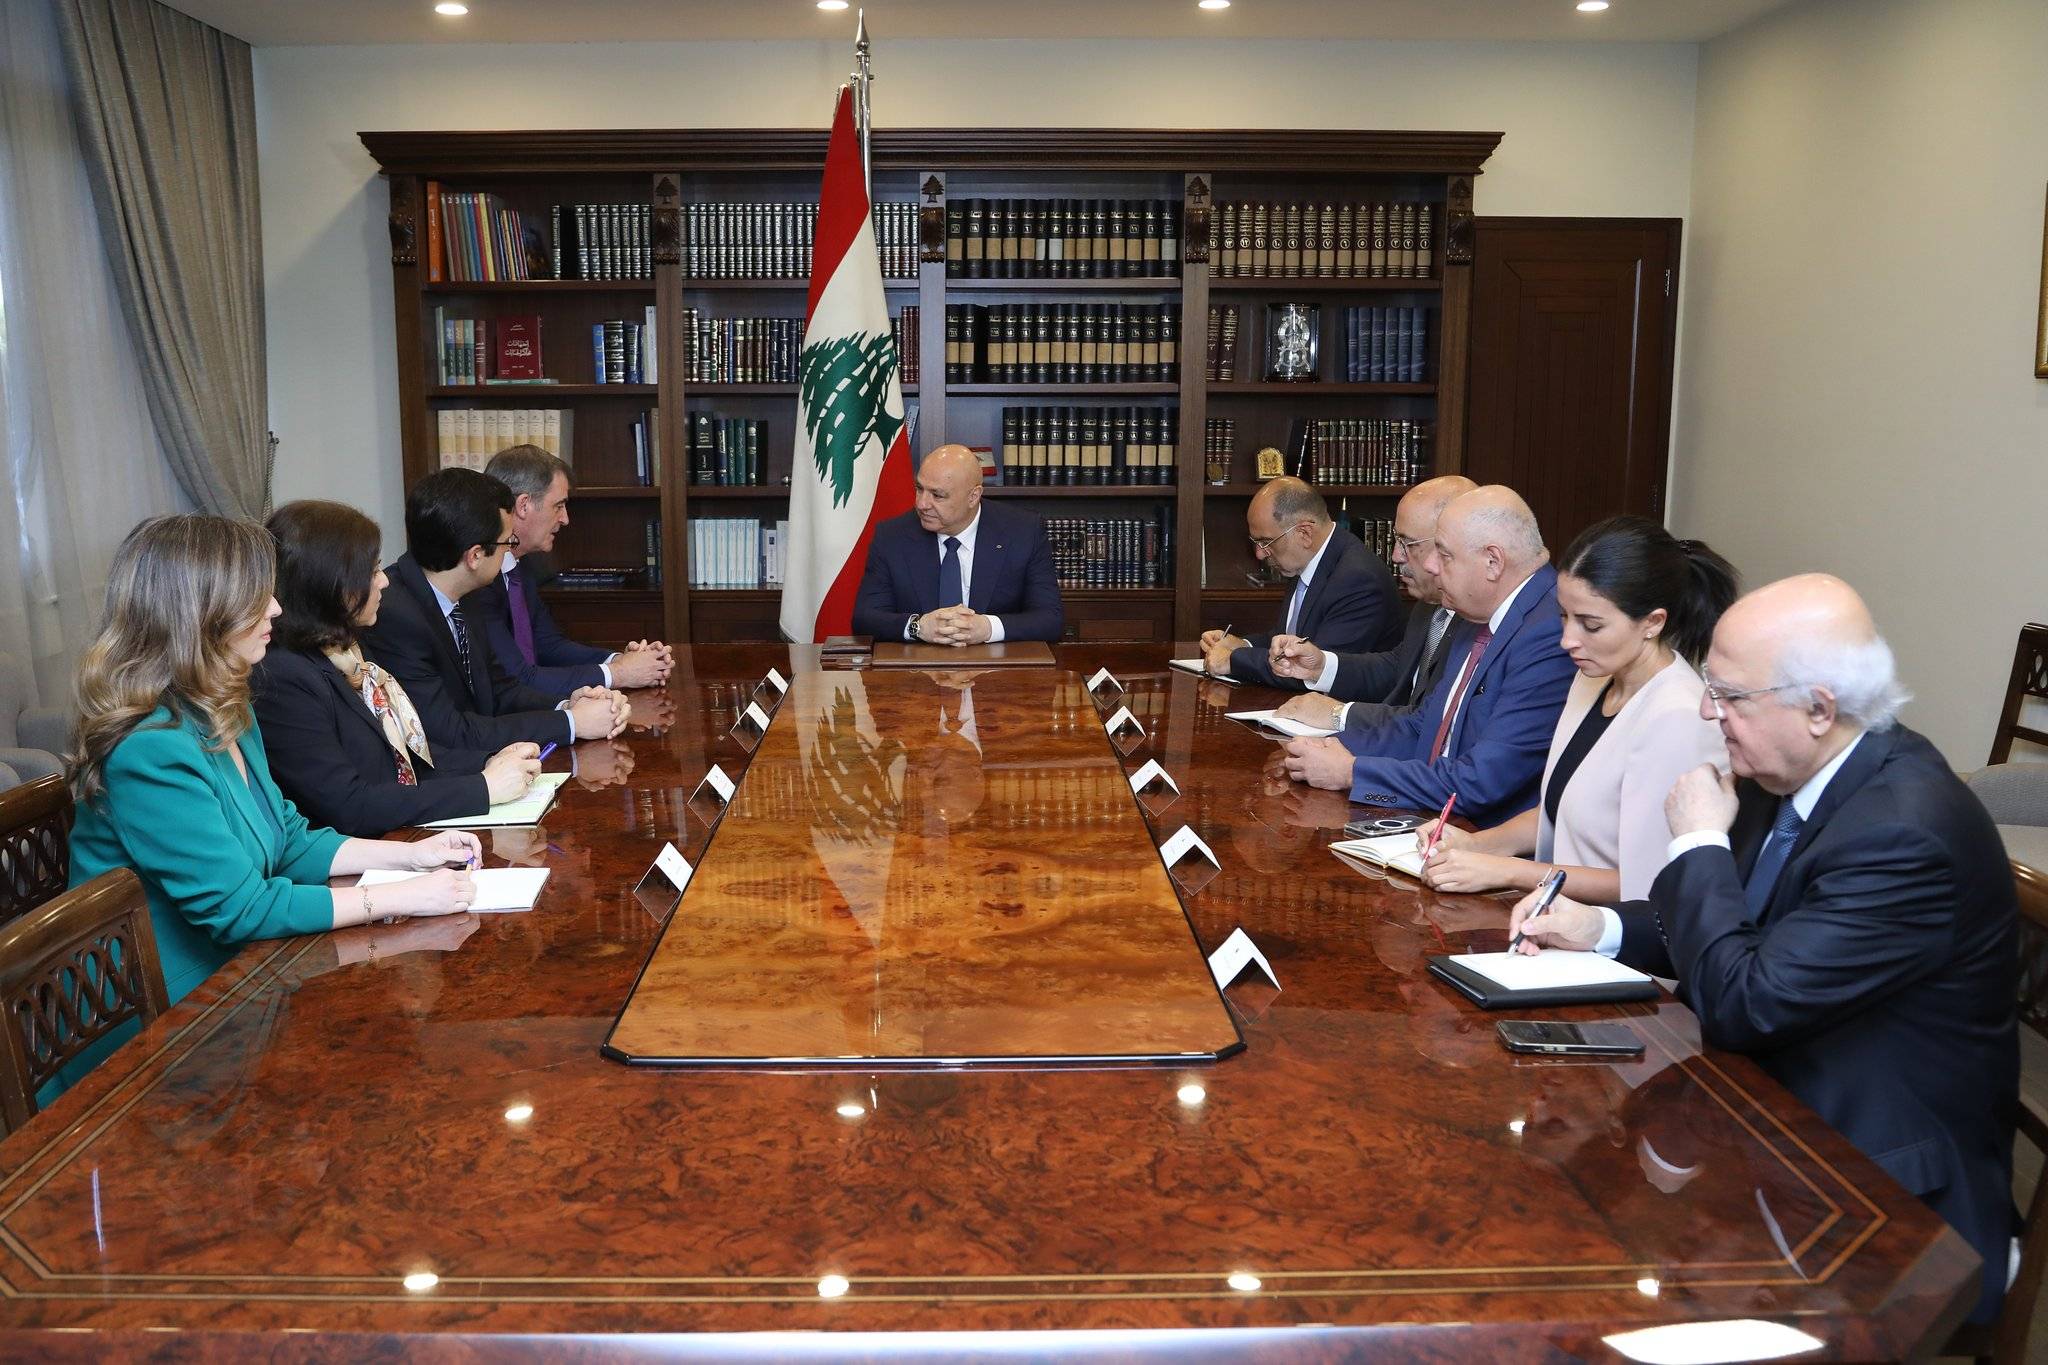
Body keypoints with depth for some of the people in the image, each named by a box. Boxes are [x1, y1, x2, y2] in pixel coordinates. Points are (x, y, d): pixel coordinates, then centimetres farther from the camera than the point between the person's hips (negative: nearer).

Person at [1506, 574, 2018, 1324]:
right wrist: (1600, 928, -2)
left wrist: (1700, 843, -16)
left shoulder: (1906, 832, -26)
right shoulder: (1784, 776, -1)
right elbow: (1735, 922, 14)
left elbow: (1743, 1005, -26)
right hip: (1780, 1118, 8)